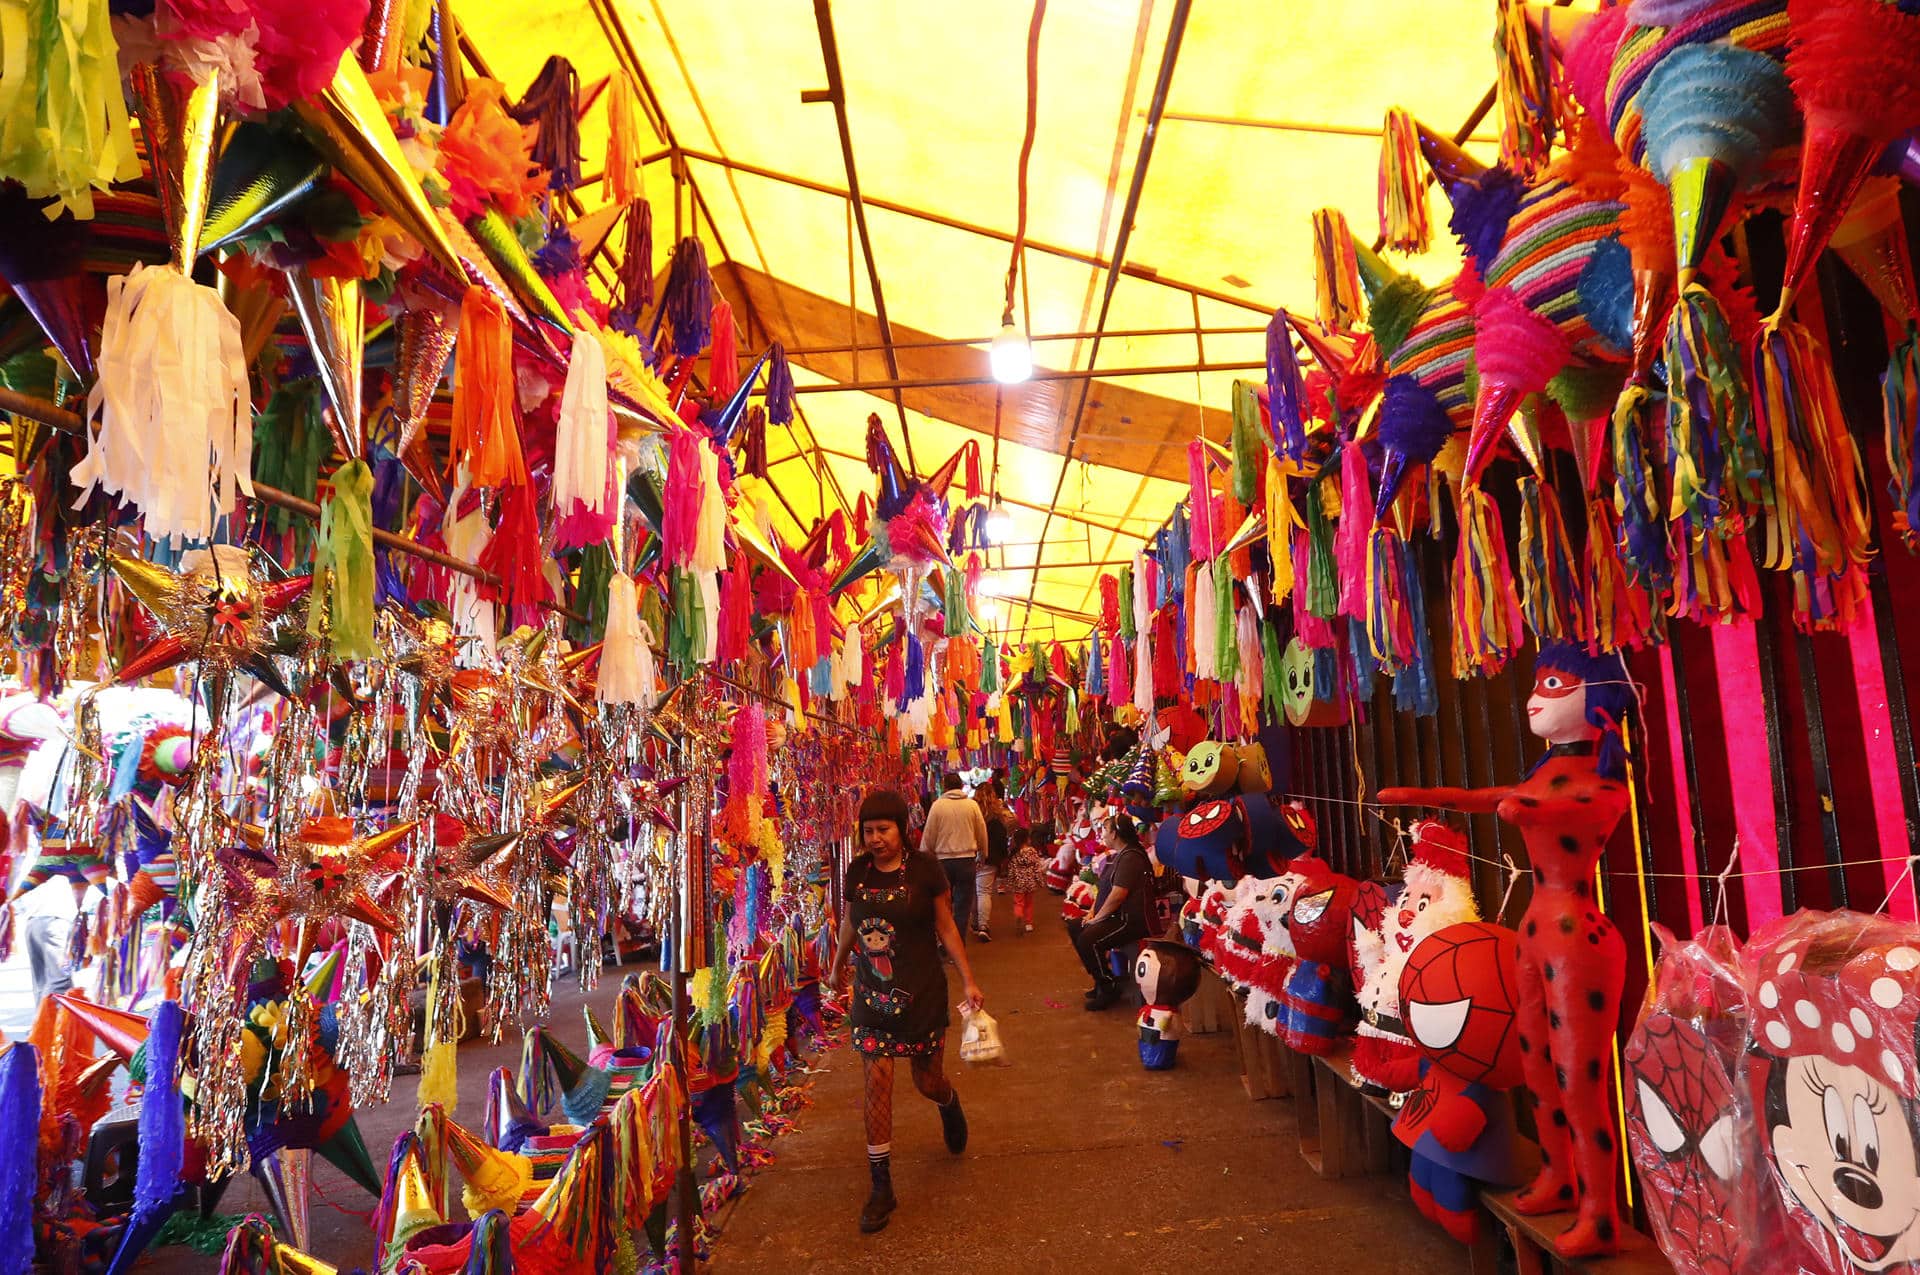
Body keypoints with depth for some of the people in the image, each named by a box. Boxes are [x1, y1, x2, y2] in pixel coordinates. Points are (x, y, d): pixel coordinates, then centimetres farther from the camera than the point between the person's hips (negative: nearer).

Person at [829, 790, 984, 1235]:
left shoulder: (924, 869, -13)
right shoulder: (858, 872, -4)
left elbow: (946, 927, -5)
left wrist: (969, 980, -5)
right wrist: (838, 966, 26)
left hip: (921, 994, -2)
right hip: (871, 996, 2)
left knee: (927, 1081, 11)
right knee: (877, 1084, 0)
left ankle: (950, 1104, 49)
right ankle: (881, 1188, 14)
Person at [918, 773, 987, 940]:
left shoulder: (937, 805, -5)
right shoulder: (972, 804, -1)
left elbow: (928, 836, -1)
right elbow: (982, 833, 6)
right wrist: (982, 855, 21)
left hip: (943, 859, 0)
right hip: (967, 859, 1)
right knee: (963, 905, 7)